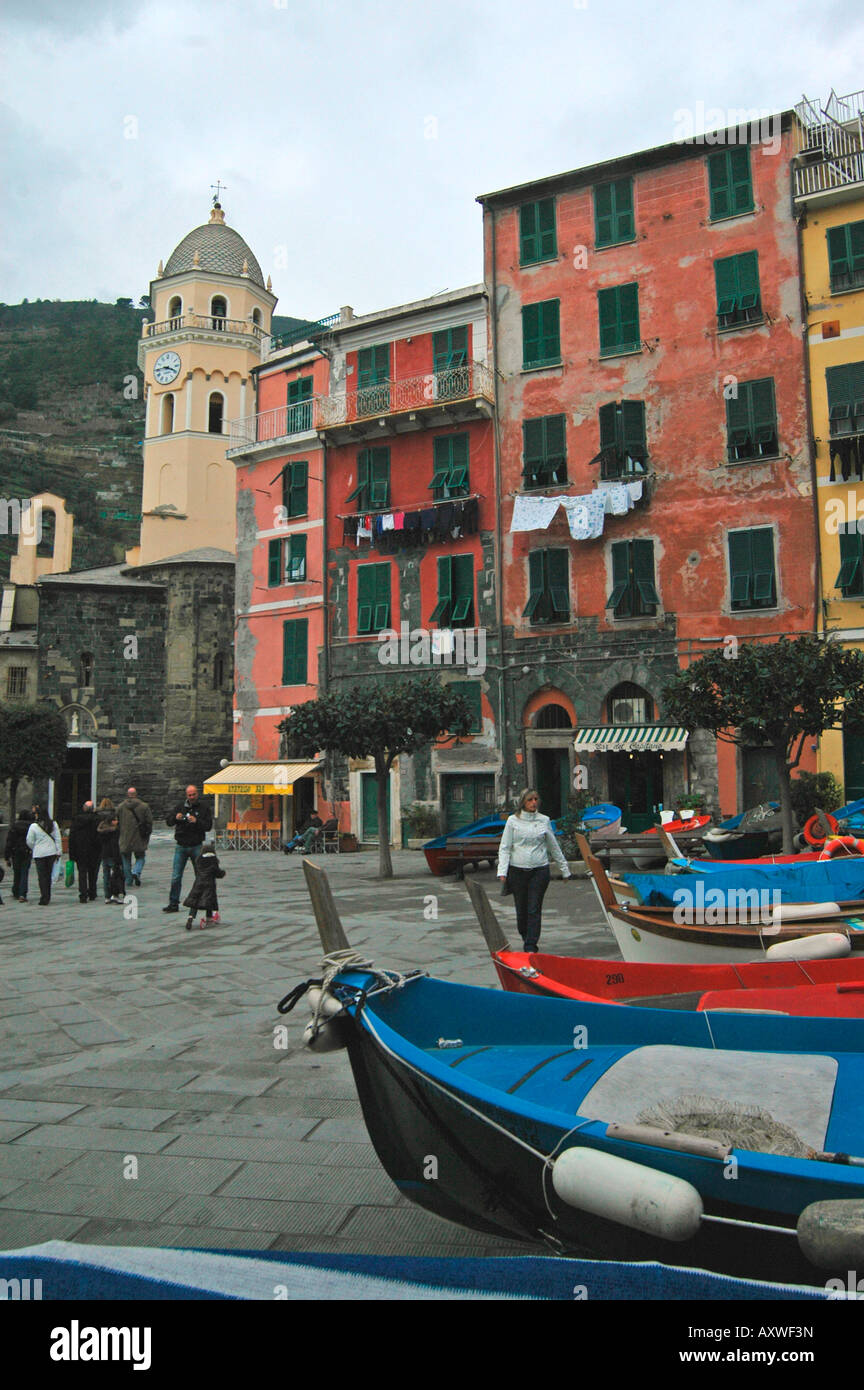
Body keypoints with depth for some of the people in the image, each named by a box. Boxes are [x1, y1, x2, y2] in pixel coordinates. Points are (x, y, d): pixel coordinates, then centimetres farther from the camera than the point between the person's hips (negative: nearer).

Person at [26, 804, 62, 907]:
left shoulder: (34, 826, -9)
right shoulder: (53, 824, 1)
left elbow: (29, 841, -2)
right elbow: (58, 839, 2)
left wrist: (34, 849, 17)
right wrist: (59, 852, 7)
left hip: (39, 854, -3)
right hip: (51, 852, 3)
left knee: (42, 876, 2)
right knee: (48, 875, 13)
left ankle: (44, 899, -2)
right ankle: (47, 897, 18)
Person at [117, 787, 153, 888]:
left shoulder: (120, 807, 0)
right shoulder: (144, 806, -3)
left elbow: (116, 823, 5)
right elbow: (149, 822, -3)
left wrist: (117, 838, 15)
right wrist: (147, 835, 9)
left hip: (125, 839, 1)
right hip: (139, 839, -1)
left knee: (126, 860, 11)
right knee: (140, 857, 13)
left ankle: (128, 882, 12)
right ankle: (136, 872, -13)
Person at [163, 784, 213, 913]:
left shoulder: (203, 808, 2)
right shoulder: (180, 807, 7)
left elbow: (208, 825, -6)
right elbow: (168, 821, 4)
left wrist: (196, 821, -22)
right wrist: (175, 818, -17)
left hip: (196, 847, -1)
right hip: (181, 846, 1)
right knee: (176, 877, -1)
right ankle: (173, 904, 4)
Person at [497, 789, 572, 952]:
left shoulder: (544, 820, 6)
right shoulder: (513, 820, 2)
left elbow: (554, 847, 16)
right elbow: (504, 847, 1)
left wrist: (564, 868, 20)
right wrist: (502, 871, -8)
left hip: (540, 870, 0)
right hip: (517, 870, 0)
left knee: (534, 910, -4)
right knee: (521, 909, 6)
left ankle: (531, 946, 0)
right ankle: (525, 937, 28)